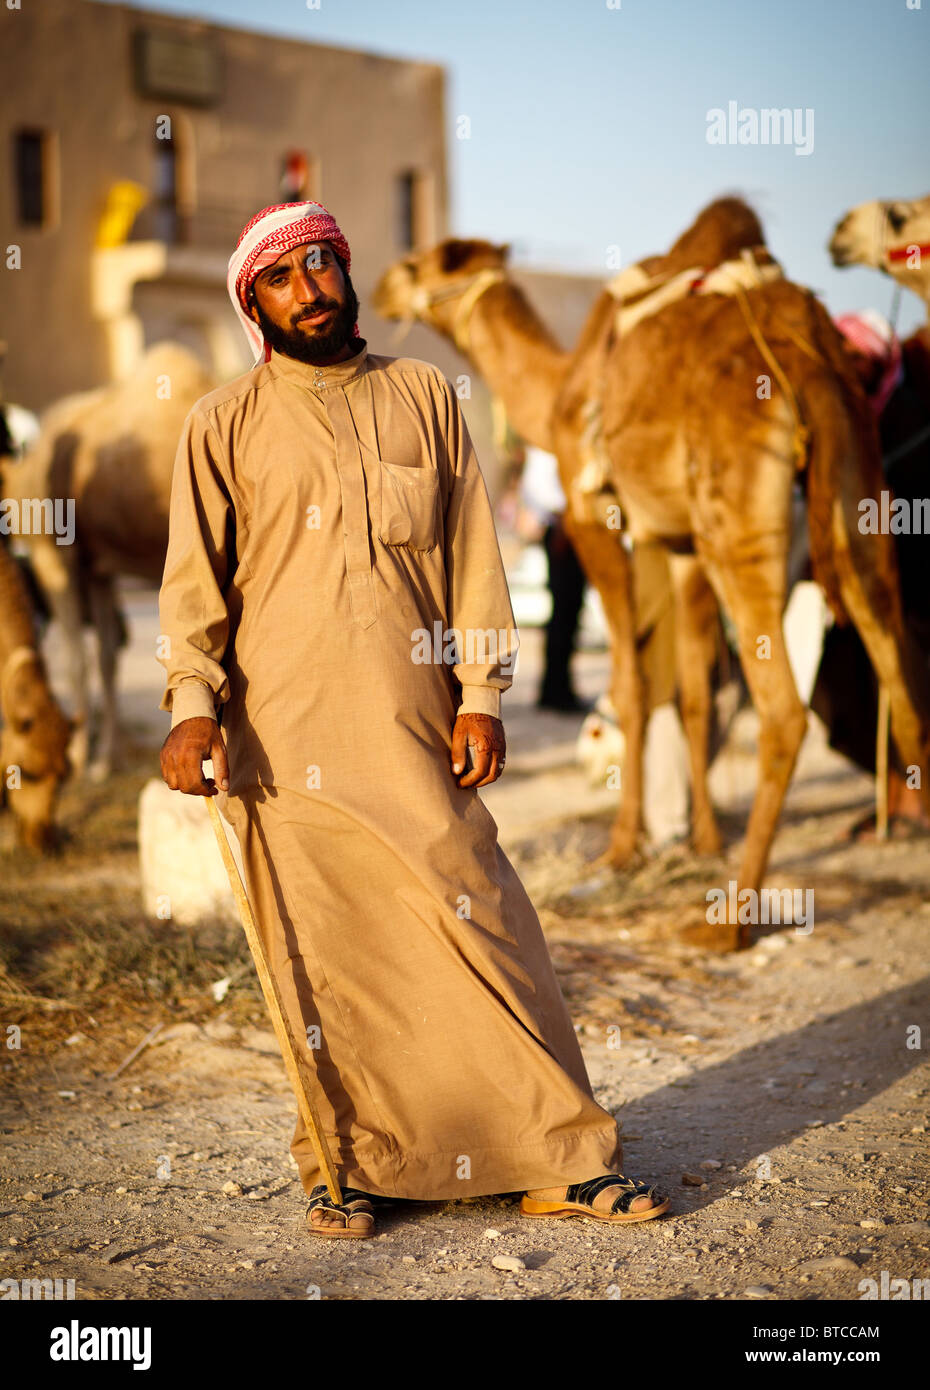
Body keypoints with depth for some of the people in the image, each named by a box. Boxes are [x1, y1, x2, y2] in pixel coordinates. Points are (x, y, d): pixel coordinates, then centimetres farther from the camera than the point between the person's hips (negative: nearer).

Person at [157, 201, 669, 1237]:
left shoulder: (423, 397, 12)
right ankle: (348, 1164, 20)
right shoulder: (224, 427, 8)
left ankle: (566, 1159, 10)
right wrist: (191, 704, -10)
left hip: (415, 726, 1)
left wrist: (480, 695, 1)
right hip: (285, 741, -1)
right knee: (322, 959, 3)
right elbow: (194, 579, 5)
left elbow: (470, 552, 9)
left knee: (482, 928, -1)